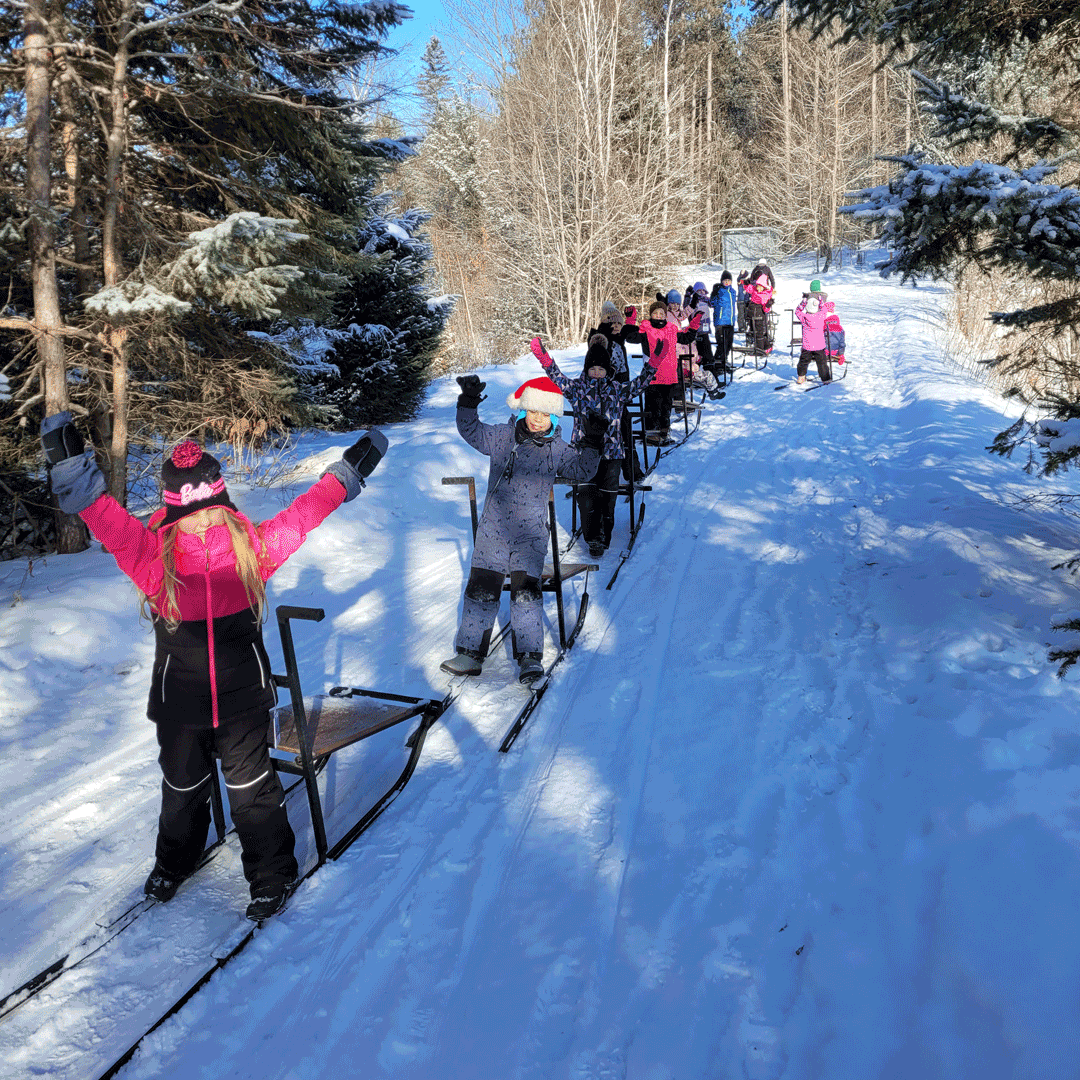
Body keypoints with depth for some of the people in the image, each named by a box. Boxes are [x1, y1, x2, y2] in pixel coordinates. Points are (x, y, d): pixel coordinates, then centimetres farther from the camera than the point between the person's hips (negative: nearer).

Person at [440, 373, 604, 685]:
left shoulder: (556, 449, 4)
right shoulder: (501, 437, 4)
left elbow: (582, 470, 0)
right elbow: (471, 431, 2)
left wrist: (592, 443, -12)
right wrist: (468, 403, -13)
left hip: (531, 533, -1)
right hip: (493, 529, 1)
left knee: (526, 593, -8)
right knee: (481, 590, 2)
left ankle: (530, 658, 1)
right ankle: (470, 653, 12)